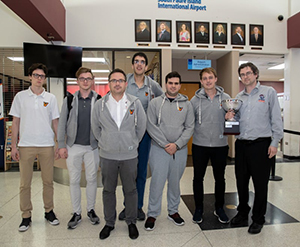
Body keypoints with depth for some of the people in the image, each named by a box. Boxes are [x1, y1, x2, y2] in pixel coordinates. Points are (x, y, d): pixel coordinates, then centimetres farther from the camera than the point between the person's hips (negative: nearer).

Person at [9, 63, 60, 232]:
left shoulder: (51, 98, 5)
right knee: (25, 183, 6)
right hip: (26, 145, 0)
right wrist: (14, 145, 0)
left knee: (48, 181, 9)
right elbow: (16, 122, 5)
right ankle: (26, 216, 21)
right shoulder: (21, 96, 4)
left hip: (47, 145, 0)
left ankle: (49, 211, 25)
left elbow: (55, 122, 7)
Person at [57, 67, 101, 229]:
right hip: (73, 146, 1)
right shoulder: (69, 100, 3)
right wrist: (61, 145, -1)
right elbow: (62, 124, 4)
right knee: (74, 181, 9)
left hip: (93, 147, -1)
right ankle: (76, 213, 24)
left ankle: (91, 210, 28)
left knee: (92, 179, 10)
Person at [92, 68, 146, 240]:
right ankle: (109, 223, 32)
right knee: (108, 190, 13)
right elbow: (95, 127, 11)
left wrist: (133, 143, 8)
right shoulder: (100, 104, -1)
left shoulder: (135, 103, -3)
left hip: (129, 155, -1)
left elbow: (141, 126, 5)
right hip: (107, 156, 1)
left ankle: (131, 222, 31)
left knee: (130, 190, 11)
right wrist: (104, 143, 10)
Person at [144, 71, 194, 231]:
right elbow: (151, 126, -5)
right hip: (159, 149, -2)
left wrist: (177, 145, -10)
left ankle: (173, 211, 31)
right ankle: (152, 214, 17)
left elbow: (189, 127, 1)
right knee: (157, 181, -1)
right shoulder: (155, 103, 1)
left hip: (180, 150, 2)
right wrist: (165, 144, -11)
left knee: (175, 181, 14)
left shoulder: (186, 104, 6)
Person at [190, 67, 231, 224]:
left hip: (220, 145, 1)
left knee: (219, 178, 13)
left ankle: (219, 208, 32)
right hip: (199, 145, 0)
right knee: (198, 178, 8)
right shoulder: (195, 100, 2)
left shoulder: (225, 98, 3)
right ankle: (198, 208, 27)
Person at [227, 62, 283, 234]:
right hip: (241, 144, 5)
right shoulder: (239, 97, 14)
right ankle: (242, 213, 31)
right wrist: (230, 117, -2)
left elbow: (276, 119, -3)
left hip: (261, 144, -4)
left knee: (260, 183, 5)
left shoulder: (268, 92, 1)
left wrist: (274, 142, -10)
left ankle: (258, 219, 22)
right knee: (241, 181, 12)